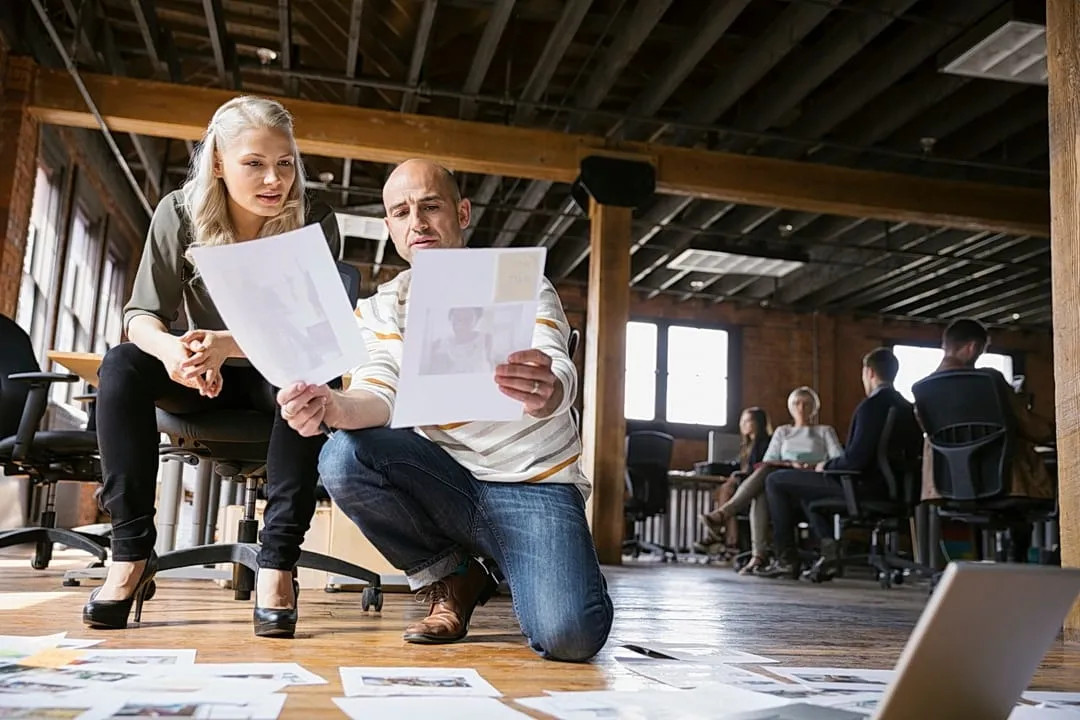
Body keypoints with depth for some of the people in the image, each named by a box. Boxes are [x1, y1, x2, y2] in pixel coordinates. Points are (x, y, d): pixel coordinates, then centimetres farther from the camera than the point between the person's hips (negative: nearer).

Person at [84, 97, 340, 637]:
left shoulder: (314, 224, -15)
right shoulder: (180, 213, -10)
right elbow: (141, 314, -12)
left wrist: (228, 345, -42)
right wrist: (170, 348, -38)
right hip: (204, 379, 2)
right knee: (122, 366, -26)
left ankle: (278, 561, -31)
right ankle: (131, 552, -20)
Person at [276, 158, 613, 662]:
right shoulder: (379, 309, 5)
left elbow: (558, 375, -21)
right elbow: (378, 398, -10)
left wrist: (547, 391, -48)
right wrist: (332, 407, -35)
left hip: (534, 483, -3)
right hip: (445, 480, 4)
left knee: (569, 635, -27)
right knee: (343, 458, -25)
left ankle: (517, 572, 10)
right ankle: (451, 580, 0)